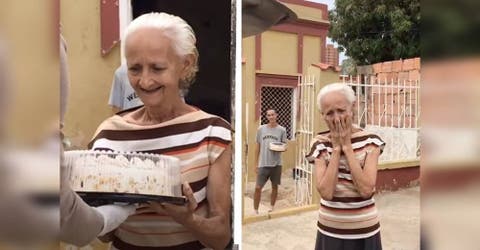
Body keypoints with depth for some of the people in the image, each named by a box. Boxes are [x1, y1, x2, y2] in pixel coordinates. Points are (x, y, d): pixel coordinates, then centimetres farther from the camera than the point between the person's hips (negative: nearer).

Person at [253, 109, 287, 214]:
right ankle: (255, 210, 11)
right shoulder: (261, 129, 3)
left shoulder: (282, 130, 1)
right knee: (258, 187, -2)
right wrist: (256, 164, 6)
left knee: (275, 186, 11)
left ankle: (271, 208, 28)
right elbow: (258, 147, 7)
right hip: (263, 164, 0)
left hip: (276, 164, 0)